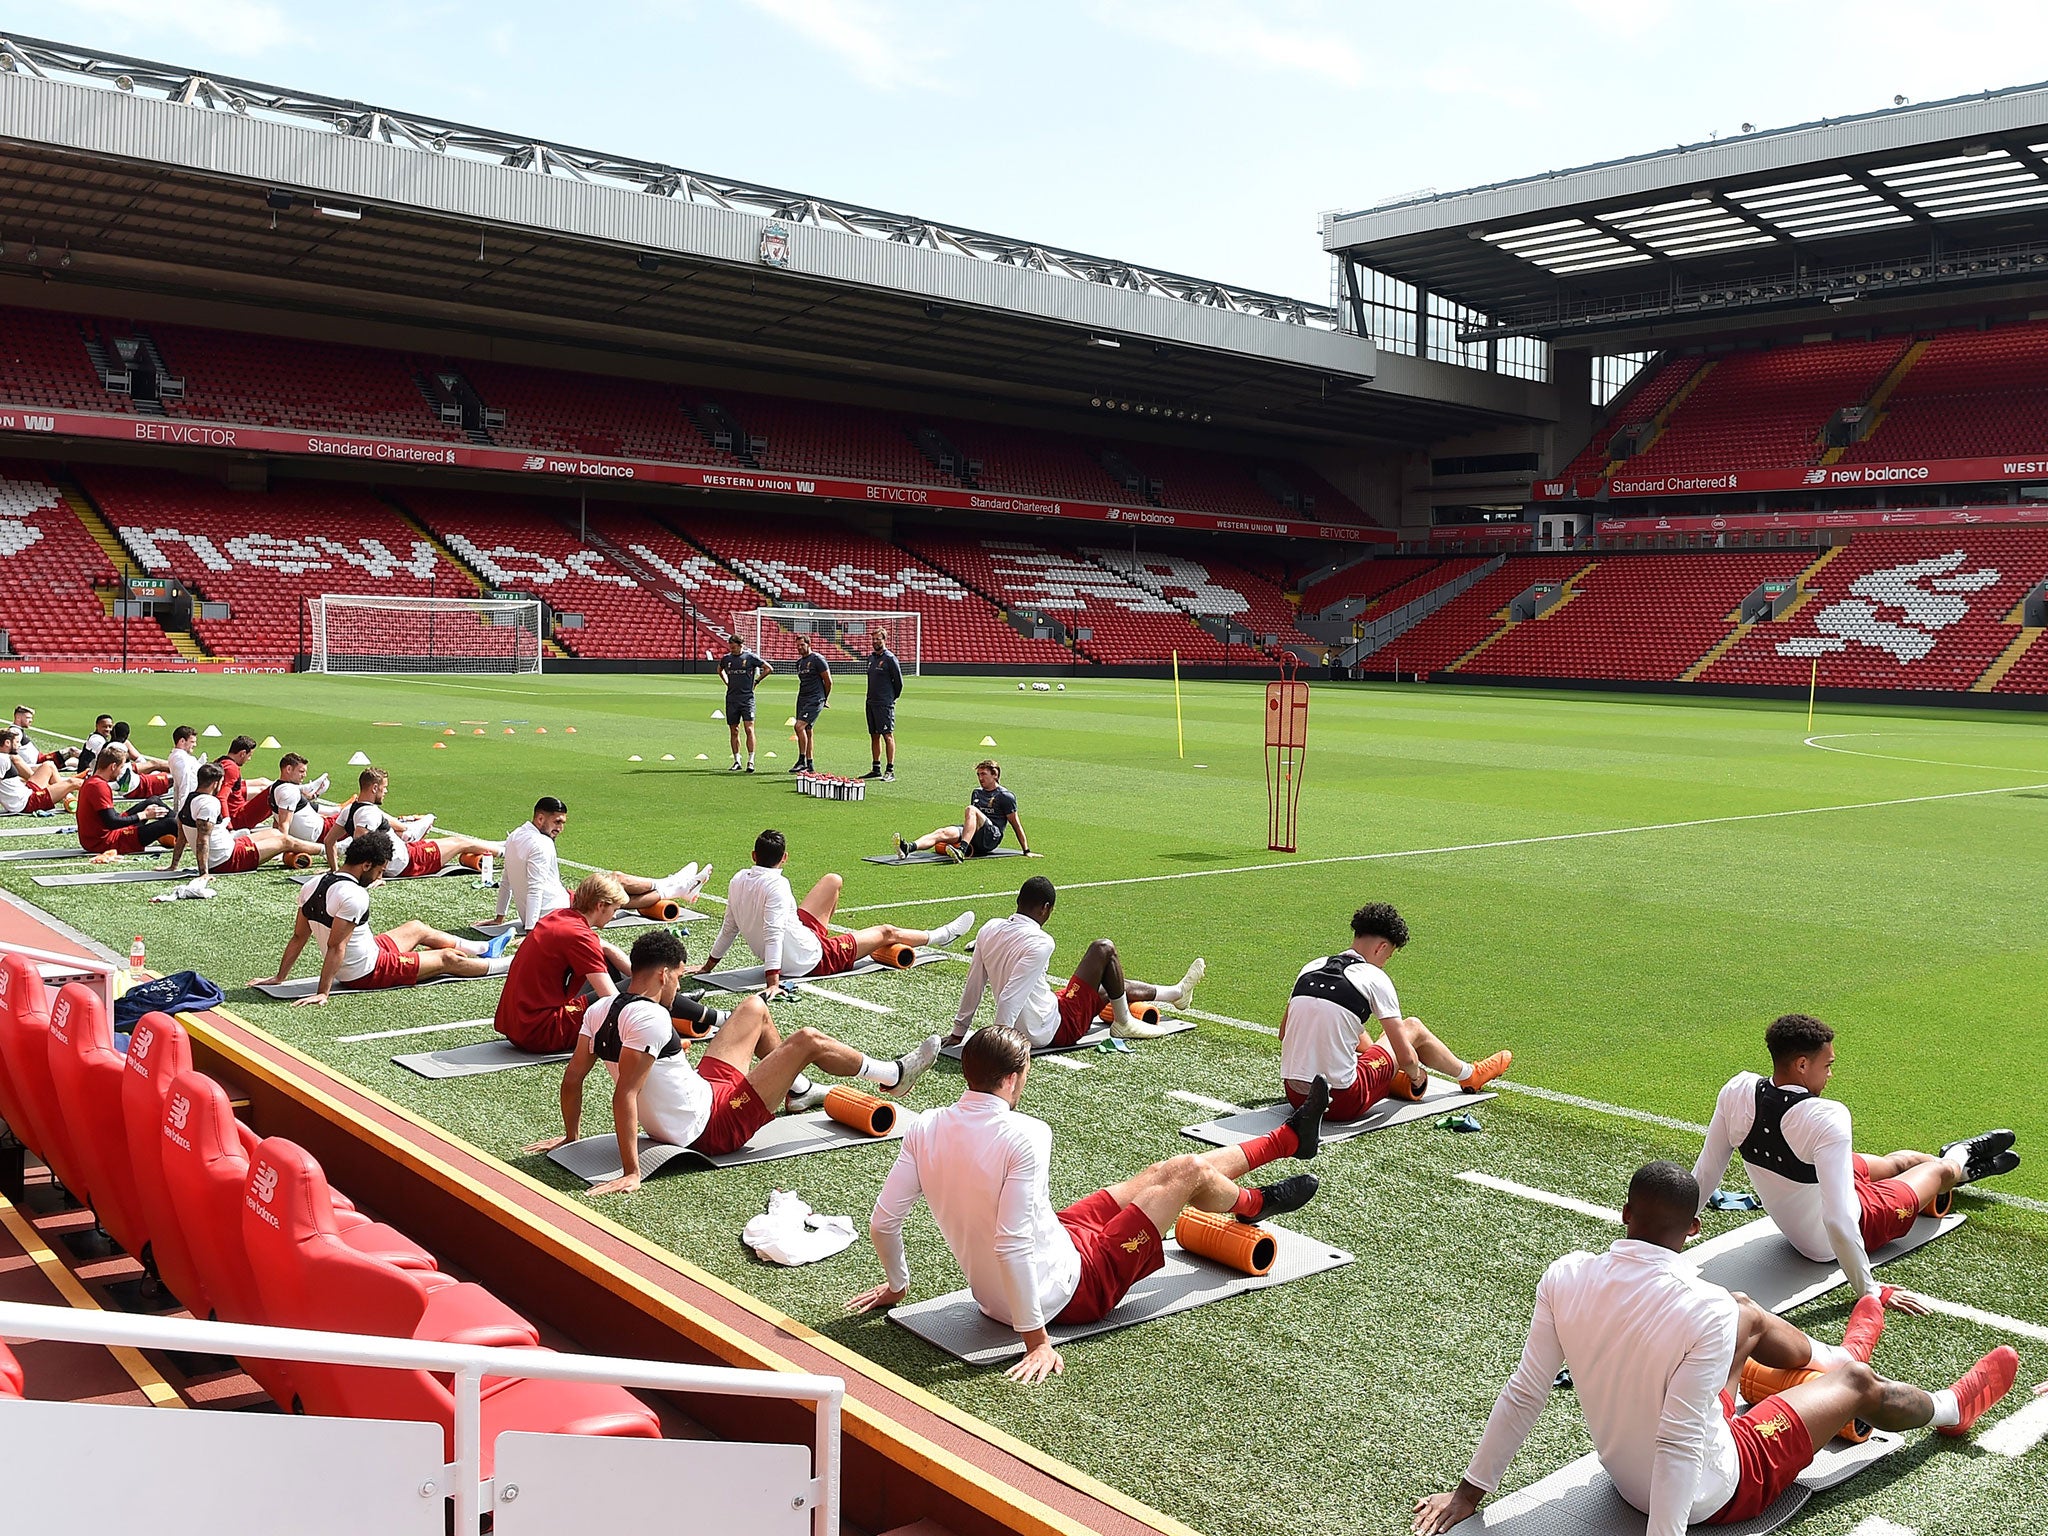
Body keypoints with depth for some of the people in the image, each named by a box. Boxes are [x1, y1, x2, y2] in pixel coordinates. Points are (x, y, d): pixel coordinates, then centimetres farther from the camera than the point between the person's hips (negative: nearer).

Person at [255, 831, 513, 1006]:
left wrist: (279, 978, 7)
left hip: (347, 970, 9)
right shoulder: (354, 896, -30)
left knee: (415, 928, 27)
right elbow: (335, 947, -31)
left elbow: (298, 937, 2)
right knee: (447, 958, 7)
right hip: (370, 973, -9)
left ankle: (483, 948, 45)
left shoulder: (312, 886, -3)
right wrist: (323, 993, -28)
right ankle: (508, 966, 26)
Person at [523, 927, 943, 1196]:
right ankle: (892, 1076, 21)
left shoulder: (600, 1009, -4)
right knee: (807, 1041, -3)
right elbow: (624, 1096, -35)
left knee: (755, 1008, 22)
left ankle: (798, 1092, 43)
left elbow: (572, 1077, 1)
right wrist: (631, 1173, -33)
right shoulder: (651, 1018, -30)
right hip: (712, 1129, -10)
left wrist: (571, 1134, 14)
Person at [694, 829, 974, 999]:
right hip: (810, 961, -8)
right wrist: (773, 982, -37)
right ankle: (939, 936, 36)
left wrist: (708, 965, 13)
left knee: (833, 881, 18)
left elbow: (729, 928, 1)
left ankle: (822, 930, 42)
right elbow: (773, 932, -35)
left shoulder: (738, 881, -7)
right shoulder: (777, 885, -29)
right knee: (886, 932, 11)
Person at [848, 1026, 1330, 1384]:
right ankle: (1254, 1205, 45)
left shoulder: (924, 1129, -11)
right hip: (1068, 1291, -7)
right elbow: (1010, 1244, -36)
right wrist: (1036, 1339, -27)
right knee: (1188, 1172, 8)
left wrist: (896, 1283, 11)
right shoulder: (1025, 1135, -32)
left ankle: (1287, 1139, 40)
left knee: (1158, 1173, 20)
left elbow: (882, 1221, -8)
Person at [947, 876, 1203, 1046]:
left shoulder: (989, 929, -3)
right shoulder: (1040, 942, -26)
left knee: (1112, 986, 26)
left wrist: (959, 1031, 12)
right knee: (1104, 948, 0)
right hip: (1054, 1031, -8)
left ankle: (1177, 993, 50)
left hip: (1023, 1030, 8)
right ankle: (1123, 1023, 20)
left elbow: (973, 985, 4)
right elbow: (1010, 998, -31)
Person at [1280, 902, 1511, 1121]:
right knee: (1413, 1028, 15)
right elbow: (1406, 1057, -5)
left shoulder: (1310, 968, 8)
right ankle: (1468, 1075, 40)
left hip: (1295, 1096, 5)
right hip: (1342, 1103, -5)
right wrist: (1416, 1076, 17)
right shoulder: (1374, 978, -7)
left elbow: (1284, 1035, 18)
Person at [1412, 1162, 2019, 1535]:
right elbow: (1679, 1446, -33)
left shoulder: (1565, 1277, -21)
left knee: (1747, 1316, 24)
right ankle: (1952, 1407, 51)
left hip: (1622, 1468, 5)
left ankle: (1832, 1356, 57)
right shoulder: (1706, 1310, -34)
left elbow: (1524, 1392, -14)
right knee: (1859, 1384, 17)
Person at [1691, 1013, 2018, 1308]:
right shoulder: (1827, 1118, -39)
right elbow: (1839, 1221, -40)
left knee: (1902, 1160, 30)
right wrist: (1868, 1290, -30)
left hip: (1788, 1224, 5)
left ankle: (1965, 1154, 62)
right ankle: (1963, 1164, 60)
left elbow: (1706, 1173, -12)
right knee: (1940, 1169, 24)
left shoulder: (1738, 1090, -22)